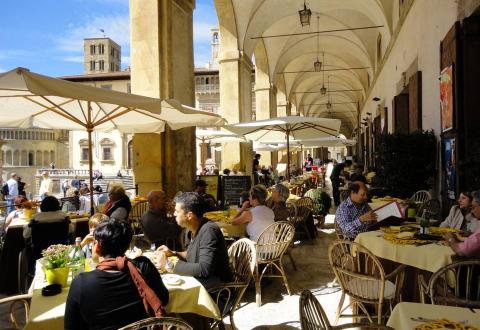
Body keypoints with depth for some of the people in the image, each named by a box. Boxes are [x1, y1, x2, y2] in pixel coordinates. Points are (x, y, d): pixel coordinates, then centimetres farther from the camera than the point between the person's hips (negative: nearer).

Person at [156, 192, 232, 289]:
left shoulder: (208, 231, -24)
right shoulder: (193, 229, 1)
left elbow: (204, 270, -30)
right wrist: (173, 253, 2)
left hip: (217, 285, -8)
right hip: (198, 278, 8)